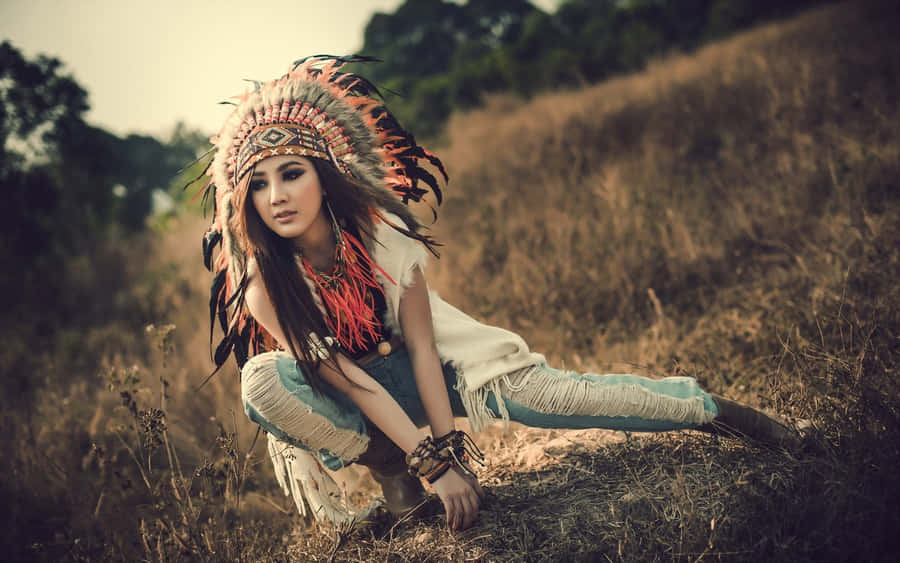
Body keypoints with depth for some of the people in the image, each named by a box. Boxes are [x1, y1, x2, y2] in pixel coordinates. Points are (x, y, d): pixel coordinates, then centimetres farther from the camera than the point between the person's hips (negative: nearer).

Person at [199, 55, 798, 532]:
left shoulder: (378, 228, -23)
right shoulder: (261, 281, -24)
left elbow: (420, 345, -19)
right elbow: (347, 380, -26)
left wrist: (451, 449, -25)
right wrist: (432, 464, -29)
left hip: (422, 362, 0)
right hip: (350, 397, 0)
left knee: (534, 393, -23)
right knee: (263, 382, -32)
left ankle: (716, 408, -7)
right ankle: (388, 467, -11)